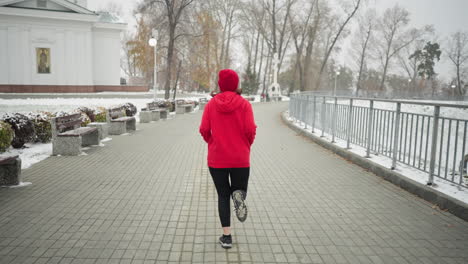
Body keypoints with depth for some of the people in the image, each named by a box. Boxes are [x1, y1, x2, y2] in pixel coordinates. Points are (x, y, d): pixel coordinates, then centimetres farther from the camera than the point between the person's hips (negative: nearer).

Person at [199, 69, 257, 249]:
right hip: (240, 159, -1)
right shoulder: (244, 104, -4)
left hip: (216, 158, 1)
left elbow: (204, 130, -5)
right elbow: (250, 130, -11)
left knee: (223, 196, 14)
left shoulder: (211, 104, -1)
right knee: (238, 190, 18)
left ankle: (227, 237, 10)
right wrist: (246, 145, 10)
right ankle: (238, 194, -20)